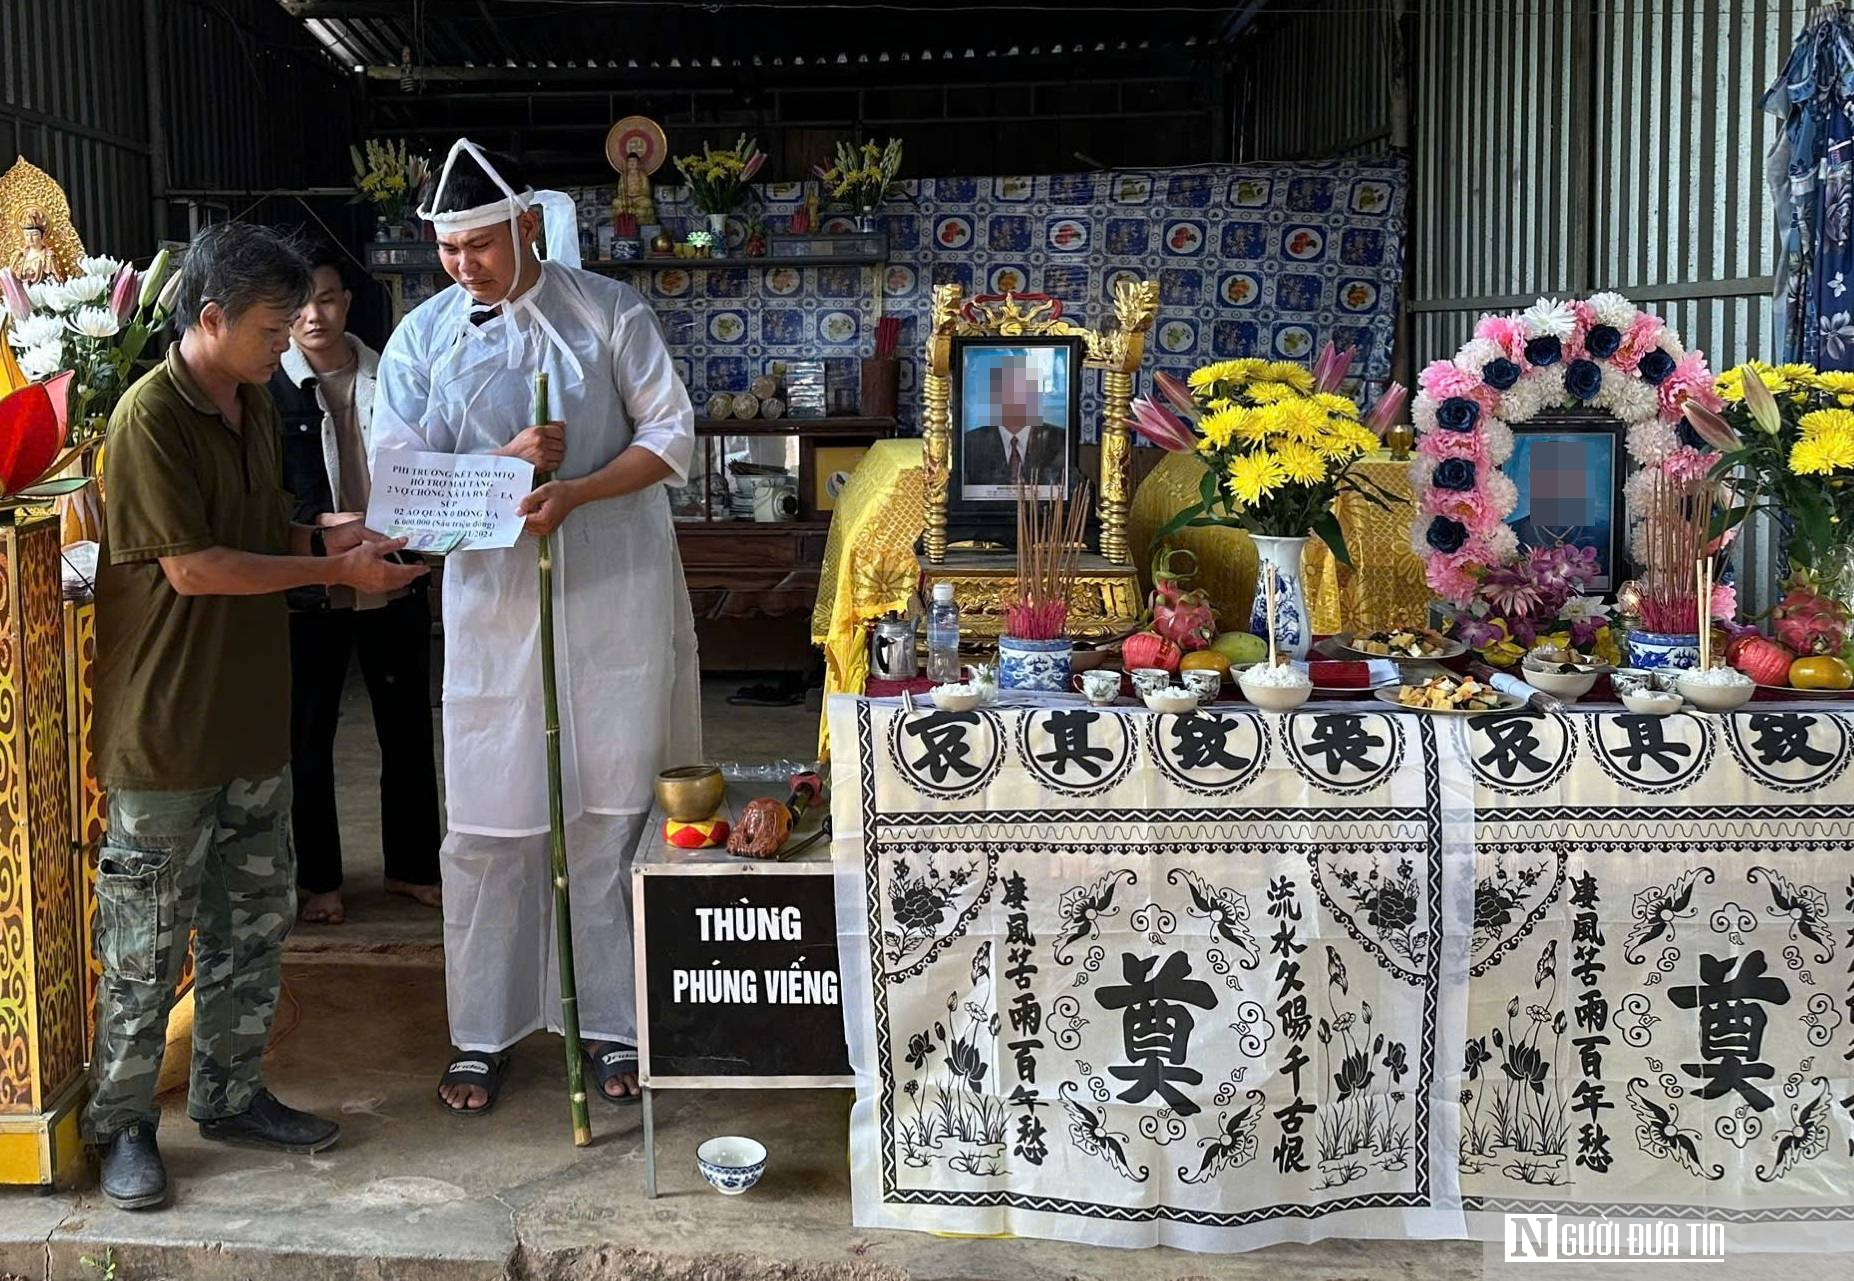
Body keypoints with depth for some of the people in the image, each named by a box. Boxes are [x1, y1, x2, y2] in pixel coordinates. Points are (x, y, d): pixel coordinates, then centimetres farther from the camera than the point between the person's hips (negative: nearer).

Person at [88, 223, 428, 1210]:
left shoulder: (253, 405, 11)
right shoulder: (151, 417, -16)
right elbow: (195, 568, -20)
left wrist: (327, 539, 1)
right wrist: (335, 569, -15)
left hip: (252, 717, 8)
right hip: (168, 730, -8)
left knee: (254, 915, 15)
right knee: (149, 940, 4)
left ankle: (230, 1094, 30)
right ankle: (123, 1123, 19)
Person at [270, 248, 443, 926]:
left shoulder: (391, 377, 4)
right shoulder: (268, 390, -5)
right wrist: (322, 523, -27)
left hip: (395, 583, 3)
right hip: (311, 590, -2)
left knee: (408, 728, 11)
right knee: (309, 734, 8)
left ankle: (411, 865, 27)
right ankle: (318, 878, 23)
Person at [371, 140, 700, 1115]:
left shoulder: (610, 313, 0)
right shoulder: (422, 338, 4)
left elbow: (671, 435, -2)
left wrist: (576, 491, -18)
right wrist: (503, 462, -17)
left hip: (614, 597, -1)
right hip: (492, 604, 1)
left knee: (613, 815, 6)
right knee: (487, 825, 4)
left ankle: (614, 1025, 20)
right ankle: (482, 1034, 19)